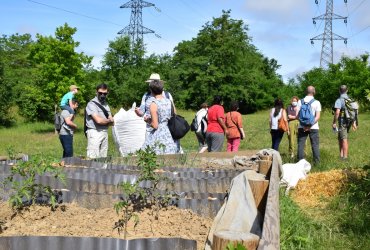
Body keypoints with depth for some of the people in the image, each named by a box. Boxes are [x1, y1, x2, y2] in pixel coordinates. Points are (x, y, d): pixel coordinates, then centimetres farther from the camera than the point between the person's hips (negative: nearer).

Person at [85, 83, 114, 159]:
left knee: (103, 157, 7)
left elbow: (112, 122, 11)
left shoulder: (105, 104, 17)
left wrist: (103, 121, -9)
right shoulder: (92, 104, -8)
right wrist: (108, 121, 0)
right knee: (93, 158, -12)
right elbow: (98, 120, -18)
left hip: (105, 132, 8)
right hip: (94, 132, -8)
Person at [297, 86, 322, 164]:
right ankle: (317, 162, 7)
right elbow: (318, 117, -11)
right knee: (315, 145, 6)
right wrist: (310, 125, -13)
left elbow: (297, 115, -4)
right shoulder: (316, 102, -2)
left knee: (301, 145, 5)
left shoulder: (300, 101, 2)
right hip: (313, 127, -1)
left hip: (302, 127, 1)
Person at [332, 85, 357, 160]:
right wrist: (354, 123, 17)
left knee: (344, 140, -3)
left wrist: (334, 122, -15)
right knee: (340, 138, 17)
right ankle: (341, 155, 20)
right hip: (349, 122, 7)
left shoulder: (339, 100, -13)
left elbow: (337, 112, -23)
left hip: (342, 122, -7)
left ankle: (345, 157, 1)